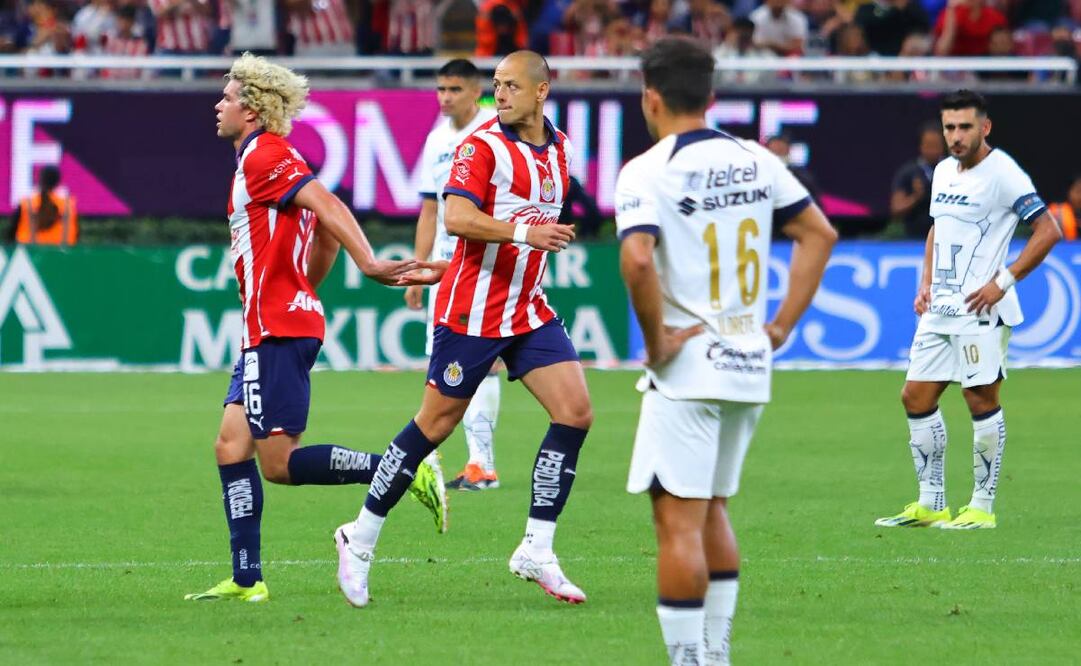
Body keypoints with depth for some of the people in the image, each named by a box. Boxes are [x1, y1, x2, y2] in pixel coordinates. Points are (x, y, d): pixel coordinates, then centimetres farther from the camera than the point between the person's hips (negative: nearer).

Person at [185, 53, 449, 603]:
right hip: (271, 330, 10)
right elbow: (327, 231, 27)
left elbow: (327, 205, -24)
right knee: (231, 446, 6)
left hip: (278, 330, -10)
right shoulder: (273, 159, 20)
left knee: (279, 463, -11)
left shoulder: (263, 156, -11)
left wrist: (369, 263, -34)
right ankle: (246, 580, 3)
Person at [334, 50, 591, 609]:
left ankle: (537, 551, -3)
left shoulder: (559, 148, 11)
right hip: (472, 310, -6)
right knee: (436, 422, -2)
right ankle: (361, 538, 13)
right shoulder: (483, 144, -12)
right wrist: (523, 233, -32)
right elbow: (456, 217, -24)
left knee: (575, 411, -7)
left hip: (529, 310, 7)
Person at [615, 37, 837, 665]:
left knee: (678, 520, -4)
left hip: (688, 371, -7)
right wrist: (783, 325, 13)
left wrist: (656, 341, -15)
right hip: (750, 367, 7)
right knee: (712, 511, 19)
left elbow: (637, 259, -27)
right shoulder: (754, 160, 8)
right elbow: (820, 233, 14)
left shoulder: (647, 171, -11)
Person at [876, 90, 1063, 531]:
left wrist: (1003, 281, -16)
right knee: (916, 397, 7)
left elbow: (1048, 230, -15)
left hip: (980, 310, -9)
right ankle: (930, 504, 14)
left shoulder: (1002, 173, -12)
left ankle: (983, 507, 3)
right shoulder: (943, 171, 13)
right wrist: (926, 283, 15)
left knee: (981, 400, -4)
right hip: (940, 309, 9)